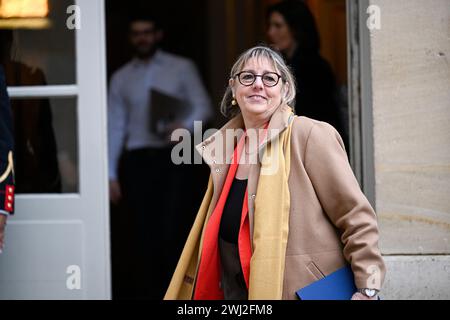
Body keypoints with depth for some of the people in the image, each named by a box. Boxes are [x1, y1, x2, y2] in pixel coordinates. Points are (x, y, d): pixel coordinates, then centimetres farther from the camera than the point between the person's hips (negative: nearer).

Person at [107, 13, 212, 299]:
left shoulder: (182, 68, 5)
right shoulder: (121, 78, 12)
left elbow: (203, 106, 0)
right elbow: (115, 126, 9)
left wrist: (184, 125, -22)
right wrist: (111, 173, 4)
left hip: (173, 157, -3)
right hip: (138, 159, 3)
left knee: (171, 230, -12)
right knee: (147, 231, 2)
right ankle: (155, 291, 12)